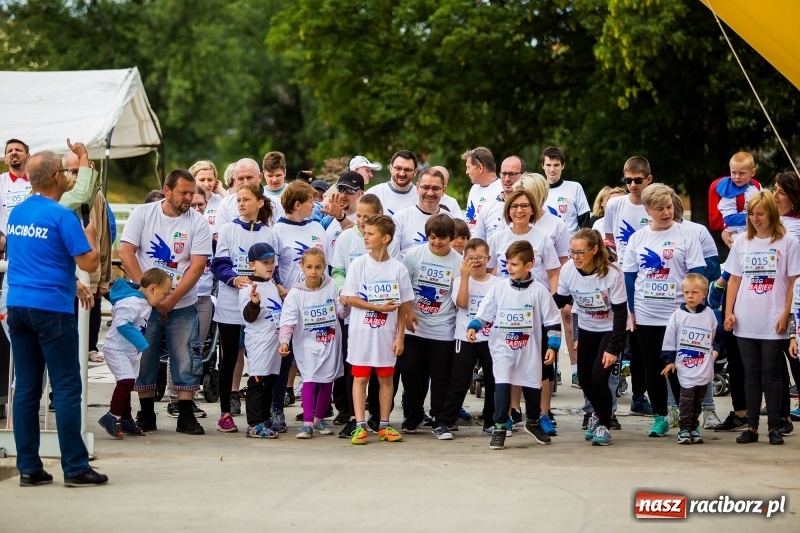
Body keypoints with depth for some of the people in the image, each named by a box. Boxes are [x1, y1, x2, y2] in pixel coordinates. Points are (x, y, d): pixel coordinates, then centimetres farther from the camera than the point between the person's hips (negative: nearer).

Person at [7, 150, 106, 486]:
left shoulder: (16, 214, 12)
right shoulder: (61, 216, -10)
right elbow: (89, 263, -12)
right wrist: (90, 235, 8)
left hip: (17, 305, 7)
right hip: (52, 308, -7)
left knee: (26, 388, 7)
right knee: (67, 387, -2)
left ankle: (29, 468, 7)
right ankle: (75, 468, -3)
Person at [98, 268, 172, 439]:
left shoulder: (145, 303, 8)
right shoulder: (131, 302, -24)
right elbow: (122, 324, -31)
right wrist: (141, 342, -29)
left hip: (131, 351, 10)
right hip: (117, 349, -10)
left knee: (127, 384, 15)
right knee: (126, 380, -22)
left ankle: (126, 420, 24)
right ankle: (112, 417, -19)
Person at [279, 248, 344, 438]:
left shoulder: (331, 287, -2)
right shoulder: (295, 294, -8)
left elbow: (341, 311, 3)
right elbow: (288, 320, -12)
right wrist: (284, 341, -25)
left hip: (330, 343, 3)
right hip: (307, 343, -3)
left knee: (327, 382, 10)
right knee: (309, 381, -14)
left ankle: (319, 419, 26)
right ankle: (307, 423, -14)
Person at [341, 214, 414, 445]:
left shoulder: (398, 269, -2)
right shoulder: (358, 264, -3)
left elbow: (404, 306, 1)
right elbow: (349, 298, -6)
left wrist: (400, 335, -3)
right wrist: (378, 307, -14)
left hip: (387, 333, 1)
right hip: (361, 332, -1)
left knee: (386, 378, 8)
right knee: (360, 377, 1)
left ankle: (384, 426, 16)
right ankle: (360, 426, 3)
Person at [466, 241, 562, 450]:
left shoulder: (539, 291, -6)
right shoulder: (499, 289, -2)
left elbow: (552, 320, -3)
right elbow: (484, 313, 3)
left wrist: (552, 346, -9)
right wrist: (474, 327, -15)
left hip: (529, 351, 0)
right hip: (502, 349, 0)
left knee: (532, 388, 13)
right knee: (502, 385, -15)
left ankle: (533, 422, 39)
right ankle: (499, 428, -6)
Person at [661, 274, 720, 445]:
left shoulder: (709, 315, 4)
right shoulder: (678, 315, -1)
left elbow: (717, 337, 15)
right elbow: (669, 340, 2)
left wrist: (714, 353, 5)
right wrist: (669, 361, -1)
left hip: (704, 368, 2)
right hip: (685, 368, -2)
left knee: (698, 400, 10)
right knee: (687, 399, -8)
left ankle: (694, 428, 20)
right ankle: (685, 429, -1)